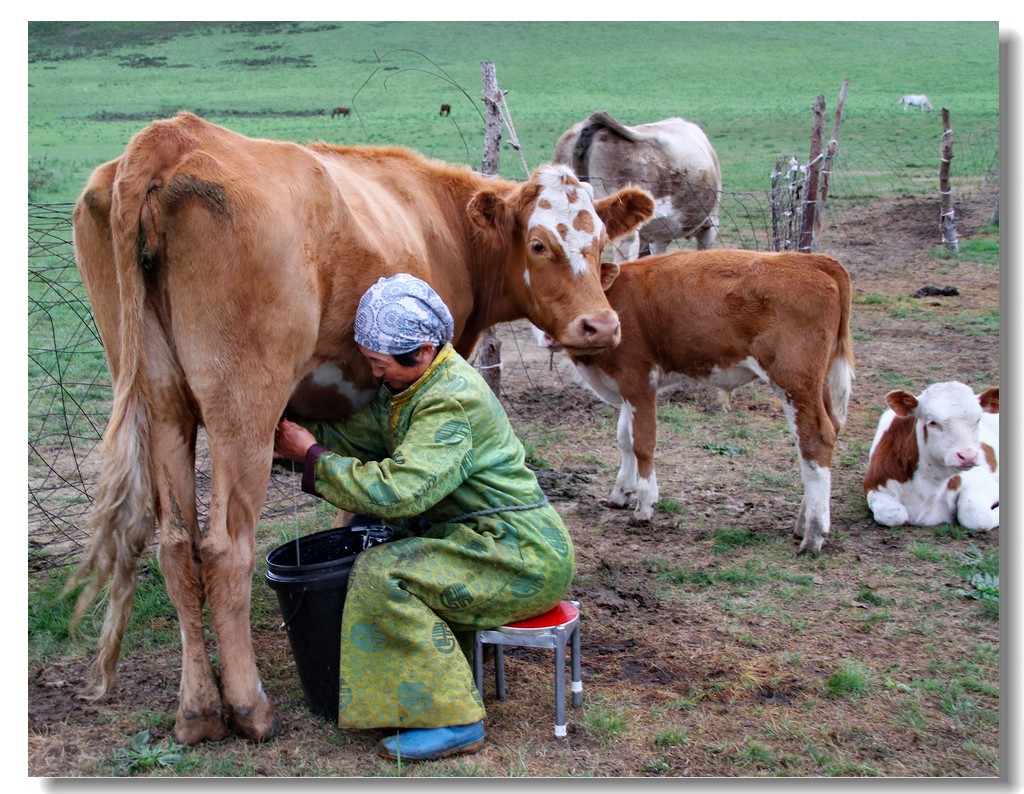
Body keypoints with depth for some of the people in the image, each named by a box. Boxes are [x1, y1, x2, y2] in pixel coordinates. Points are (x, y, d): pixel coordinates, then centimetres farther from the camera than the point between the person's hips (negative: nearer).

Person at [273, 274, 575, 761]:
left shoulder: (452, 401, -23)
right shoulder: (408, 386, 7)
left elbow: (397, 491, -31)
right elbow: (355, 436, 13)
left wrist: (312, 457, -20)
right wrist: (290, 440, 0)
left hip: (525, 559, -10)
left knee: (382, 574, -21)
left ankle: (454, 722, -13)